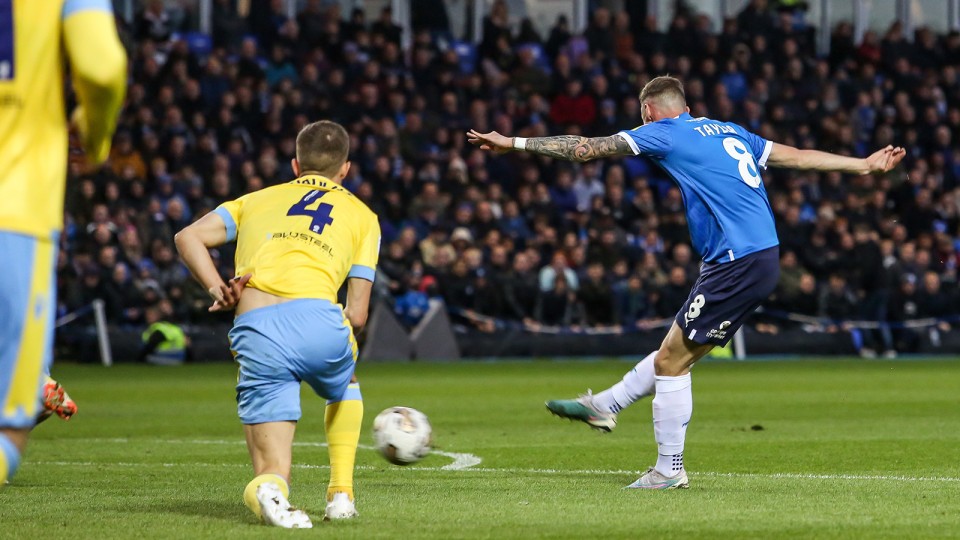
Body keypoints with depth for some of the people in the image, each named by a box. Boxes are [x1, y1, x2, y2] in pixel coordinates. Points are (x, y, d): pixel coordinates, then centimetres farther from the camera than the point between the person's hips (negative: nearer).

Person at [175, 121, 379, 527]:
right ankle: (341, 493, 25)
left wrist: (217, 290, 7)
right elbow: (357, 315, 17)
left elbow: (188, 237, 13)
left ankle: (270, 485, -28)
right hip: (317, 317, 0)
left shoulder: (256, 200, 30)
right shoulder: (362, 216, 25)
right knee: (344, 389, 37)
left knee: (271, 473, 7)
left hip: (255, 330, 0)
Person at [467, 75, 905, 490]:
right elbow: (797, 156, 22)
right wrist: (862, 165, 30)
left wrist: (512, 143, 1)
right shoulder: (730, 132, 20)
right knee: (677, 350, 18)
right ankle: (603, 407, 27)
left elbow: (587, 149, -3)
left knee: (671, 360, -2)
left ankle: (669, 471, 2)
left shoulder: (664, 133, -1)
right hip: (761, 257, 9)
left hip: (737, 264, -9)